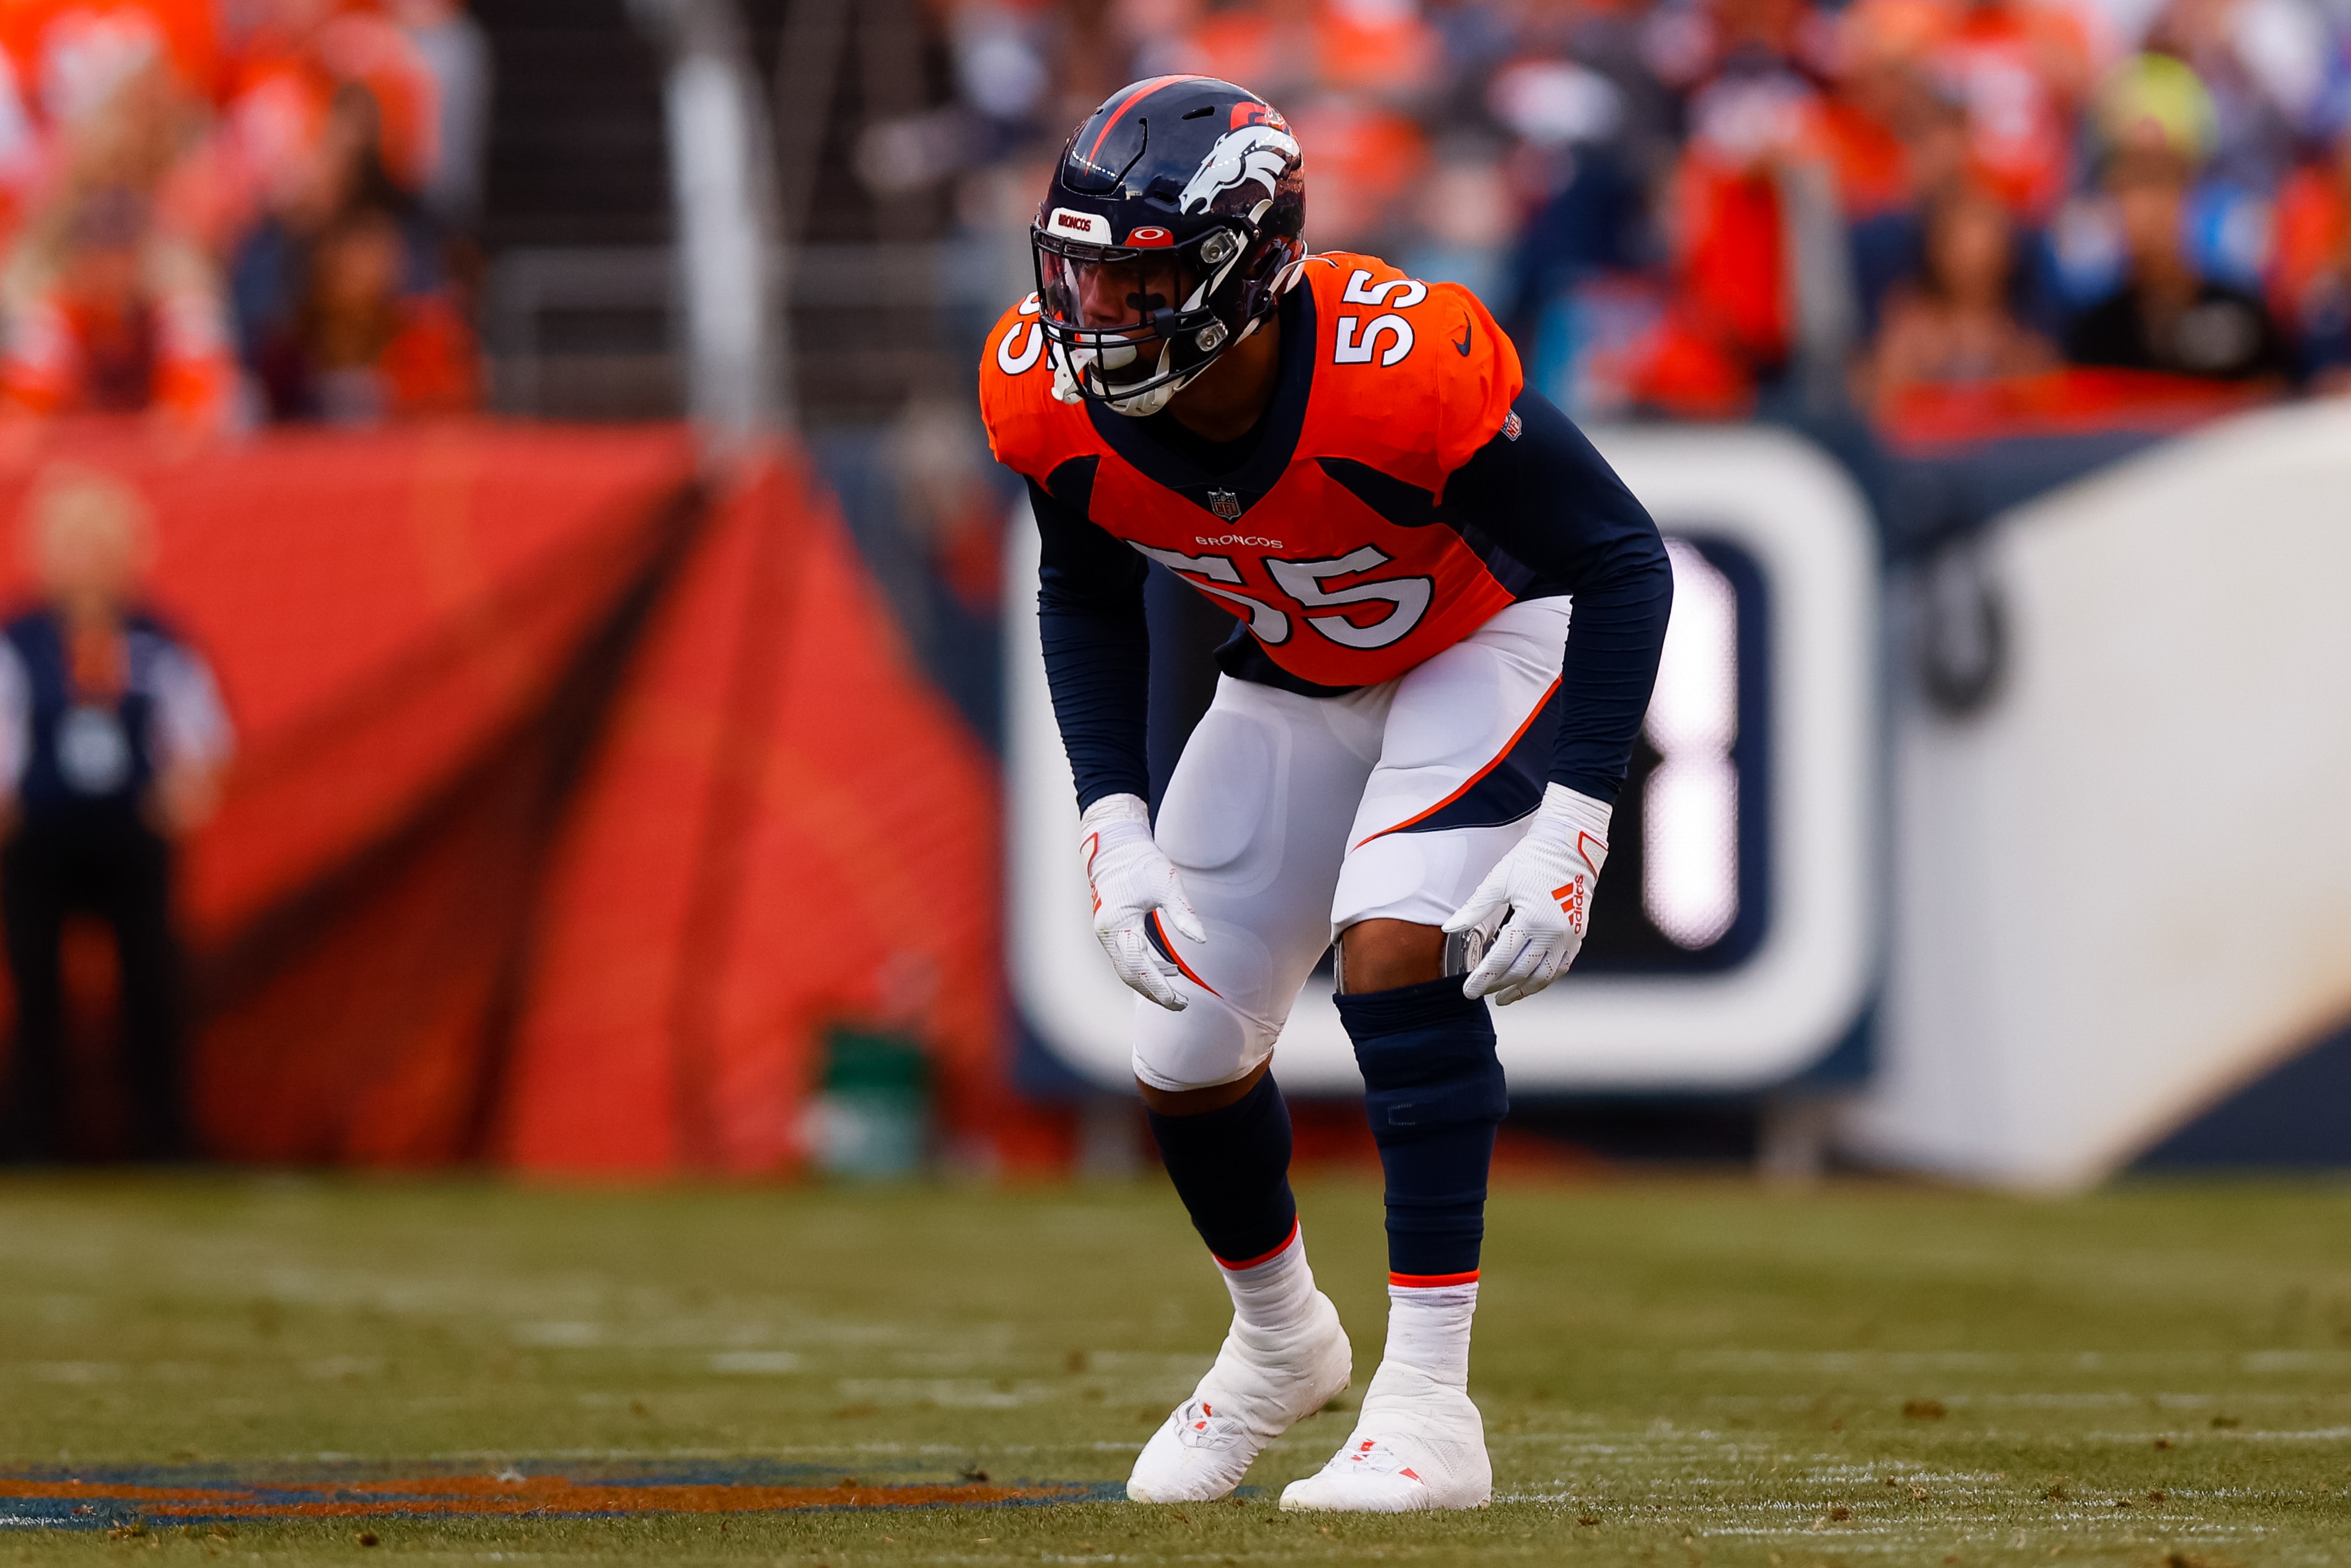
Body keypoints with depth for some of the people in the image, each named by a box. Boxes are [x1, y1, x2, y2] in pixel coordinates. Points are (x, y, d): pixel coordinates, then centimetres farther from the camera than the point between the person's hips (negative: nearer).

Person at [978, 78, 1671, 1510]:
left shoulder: (1401, 368, -39)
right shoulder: (1053, 395, -23)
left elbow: (1621, 559, -26)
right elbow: (1086, 602, -1)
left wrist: (1571, 832, -31)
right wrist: (1114, 830, -10)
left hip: (1490, 640, -5)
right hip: (1295, 675, 5)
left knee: (1395, 951, -29)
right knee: (1187, 1061, 4)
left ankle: (1428, 1406, -23)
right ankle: (1280, 1337, 37)